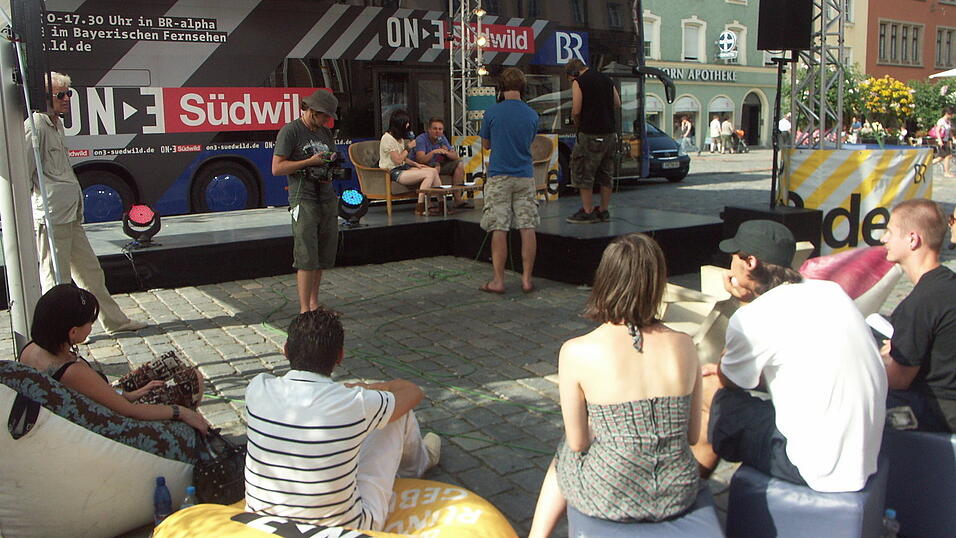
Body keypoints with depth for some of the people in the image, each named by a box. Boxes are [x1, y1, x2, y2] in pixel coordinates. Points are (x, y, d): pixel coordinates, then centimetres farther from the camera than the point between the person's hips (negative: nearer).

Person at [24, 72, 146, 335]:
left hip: (69, 216, 10)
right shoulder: (35, 127, -12)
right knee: (57, 279, 0)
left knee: (90, 270, 15)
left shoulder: (56, 124, 18)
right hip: (51, 217, -10)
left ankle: (115, 321, 24)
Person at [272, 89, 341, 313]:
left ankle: (314, 304, 20)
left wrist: (333, 162, 3)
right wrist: (310, 162, -13)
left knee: (323, 256, 9)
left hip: (328, 199, 7)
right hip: (303, 199, -7)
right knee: (306, 258, -8)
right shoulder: (290, 131, -4)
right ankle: (304, 309, -3)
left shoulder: (325, 132, 17)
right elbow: (277, 168, -10)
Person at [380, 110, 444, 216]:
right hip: (393, 172, -9)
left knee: (434, 171, -10)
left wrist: (416, 164, 6)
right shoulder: (388, 138, -13)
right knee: (429, 174, -24)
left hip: (403, 168, 9)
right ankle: (420, 208, -23)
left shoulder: (399, 138, 18)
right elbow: (398, 160, -16)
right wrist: (408, 148, -6)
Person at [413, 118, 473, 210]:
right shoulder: (421, 139, -18)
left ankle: (458, 199, -8)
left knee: (459, 163, -3)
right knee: (436, 165, -35)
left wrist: (447, 152, -23)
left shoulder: (442, 139, 2)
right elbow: (420, 159, -30)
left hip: (439, 166, 7)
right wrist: (433, 152, -44)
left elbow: (456, 156, -1)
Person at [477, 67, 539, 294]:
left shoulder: (492, 113, -5)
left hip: (499, 177, -2)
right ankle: (526, 278, 7)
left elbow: (485, 145, 7)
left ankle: (498, 280, 2)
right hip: (525, 176, 3)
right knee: (527, 228, 4)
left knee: (499, 229, -1)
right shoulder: (532, 115, 3)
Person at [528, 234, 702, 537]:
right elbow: (692, 435, 1)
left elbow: (577, 442, -9)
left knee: (565, 457, 30)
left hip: (610, 500, -3)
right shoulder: (684, 346, -9)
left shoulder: (576, 352, -19)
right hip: (678, 497, 3)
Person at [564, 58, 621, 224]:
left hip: (590, 134, -7)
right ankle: (604, 211, 18)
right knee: (606, 174, 13)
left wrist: (577, 123, 6)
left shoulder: (579, 82, -7)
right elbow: (617, 103, 19)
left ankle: (587, 212, 2)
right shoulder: (606, 79, 13)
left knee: (583, 173, 2)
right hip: (610, 132, 7)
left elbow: (576, 110, -13)